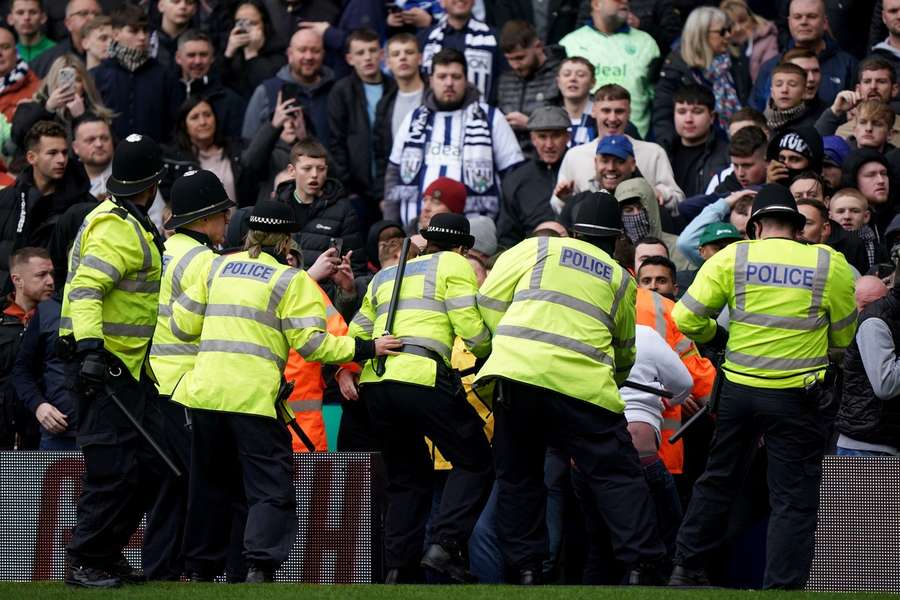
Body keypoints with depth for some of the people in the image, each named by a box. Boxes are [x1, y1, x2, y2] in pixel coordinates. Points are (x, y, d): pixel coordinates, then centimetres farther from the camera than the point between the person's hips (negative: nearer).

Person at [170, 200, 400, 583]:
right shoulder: (291, 280, 0)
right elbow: (311, 343, -6)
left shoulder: (217, 268, 13)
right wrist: (365, 349, 1)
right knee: (271, 486, -2)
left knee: (210, 480, 17)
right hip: (253, 395, -5)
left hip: (205, 390, 5)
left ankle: (200, 567, 20)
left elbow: (182, 324, 14)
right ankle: (260, 566, -19)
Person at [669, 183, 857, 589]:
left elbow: (685, 318, -4)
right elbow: (843, 338, 7)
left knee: (718, 481, 20)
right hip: (795, 399, -2)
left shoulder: (731, 259, -3)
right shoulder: (830, 265, -5)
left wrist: (714, 336, 16)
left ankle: (687, 570, 27)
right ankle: (782, 585, -2)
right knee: (794, 500, 3)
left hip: (738, 389, 2)